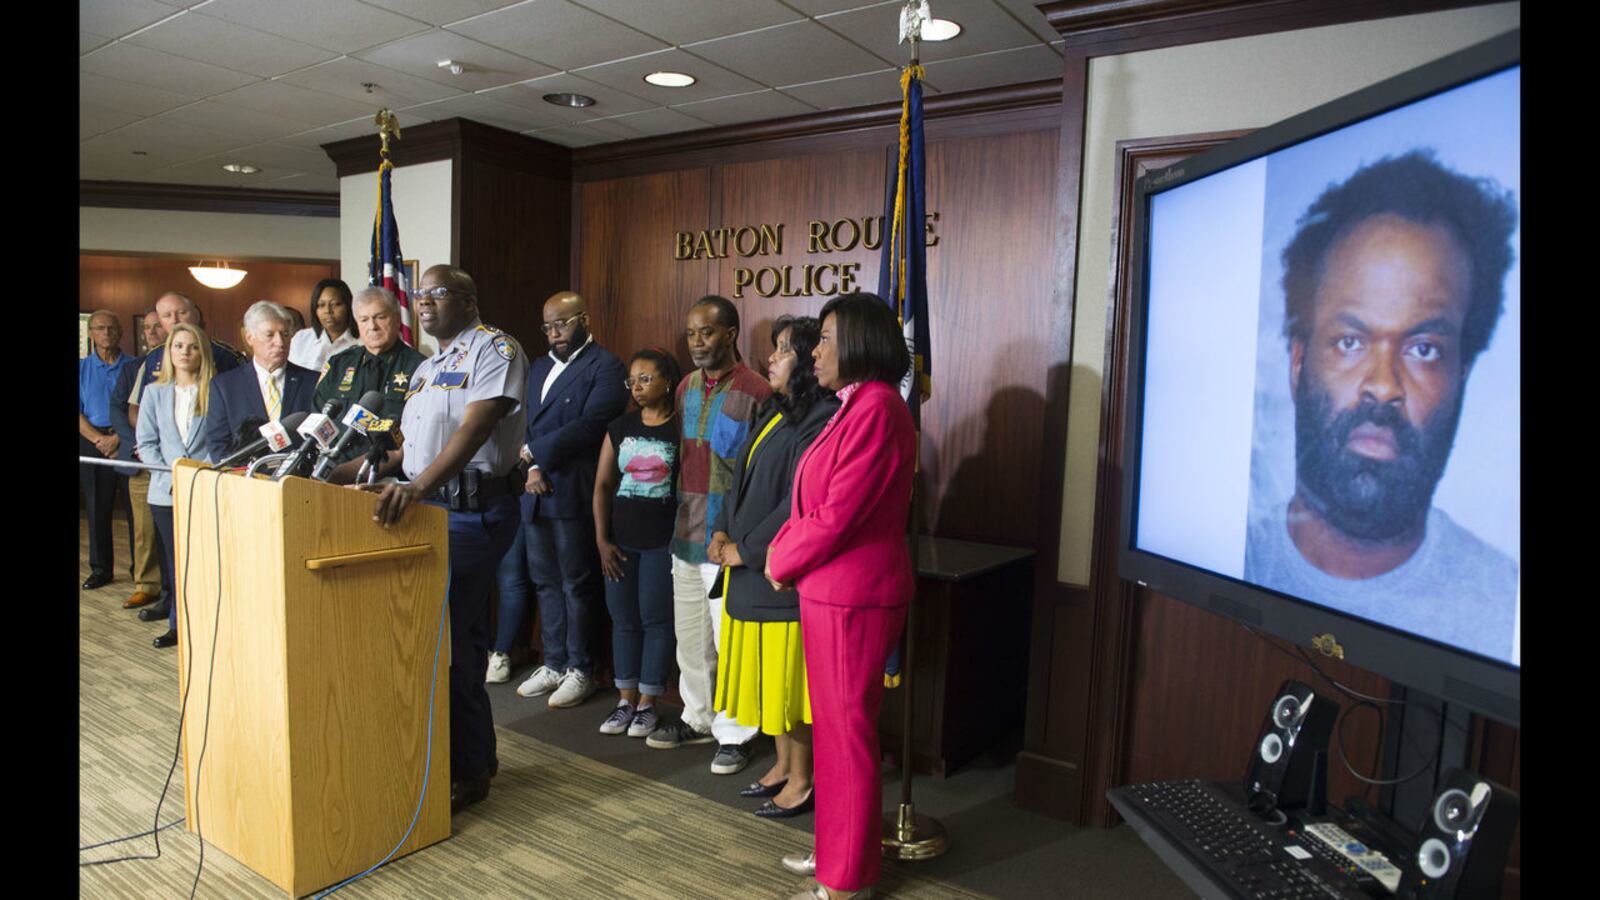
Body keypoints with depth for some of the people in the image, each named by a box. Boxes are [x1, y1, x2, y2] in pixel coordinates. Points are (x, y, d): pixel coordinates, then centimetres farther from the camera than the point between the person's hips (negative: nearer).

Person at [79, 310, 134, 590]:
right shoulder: (82, 368, 9)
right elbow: (78, 413, 3)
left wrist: (118, 438, -14)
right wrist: (99, 439, -10)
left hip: (128, 441, -2)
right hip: (92, 441, 2)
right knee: (97, 507, 6)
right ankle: (101, 568, 16)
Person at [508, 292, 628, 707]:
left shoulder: (605, 366, -7)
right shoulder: (539, 367, 18)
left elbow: (591, 424, -18)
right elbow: (526, 421, 12)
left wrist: (536, 451, -12)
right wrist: (532, 467, -6)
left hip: (574, 496, -7)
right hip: (536, 494, 7)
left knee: (577, 584, 3)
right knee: (546, 582, 13)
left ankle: (579, 669, 15)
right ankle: (554, 664, 25)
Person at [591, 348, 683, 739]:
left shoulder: (681, 429, -5)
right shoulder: (619, 428, 8)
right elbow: (603, 484, 7)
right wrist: (602, 539, 1)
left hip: (663, 541, -4)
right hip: (620, 541, 4)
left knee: (656, 619, 1)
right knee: (623, 619, 10)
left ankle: (647, 703, 14)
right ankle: (625, 700, 21)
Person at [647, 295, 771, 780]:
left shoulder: (755, 391, -11)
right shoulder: (686, 387, 11)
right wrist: (675, 521, 14)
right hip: (685, 534, 7)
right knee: (690, 636, 16)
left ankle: (734, 734, 16)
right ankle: (698, 718, 32)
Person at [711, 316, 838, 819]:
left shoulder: (819, 421, -18)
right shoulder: (774, 414, 13)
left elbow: (799, 502, -23)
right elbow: (743, 479, 18)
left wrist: (745, 548, -15)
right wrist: (722, 530, 4)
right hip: (750, 569, 9)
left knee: (787, 675, 2)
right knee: (766, 673, 17)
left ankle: (802, 781, 19)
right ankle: (783, 766, 33)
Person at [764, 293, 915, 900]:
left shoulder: (876, 408, -19)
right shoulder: (857, 405, 14)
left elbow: (837, 514, -21)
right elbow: (816, 503, 16)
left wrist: (781, 561, -6)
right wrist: (783, 551, 1)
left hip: (853, 593, -10)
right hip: (831, 588, 10)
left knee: (847, 732, 2)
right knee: (833, 726, 19)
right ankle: (839, 849, 34)